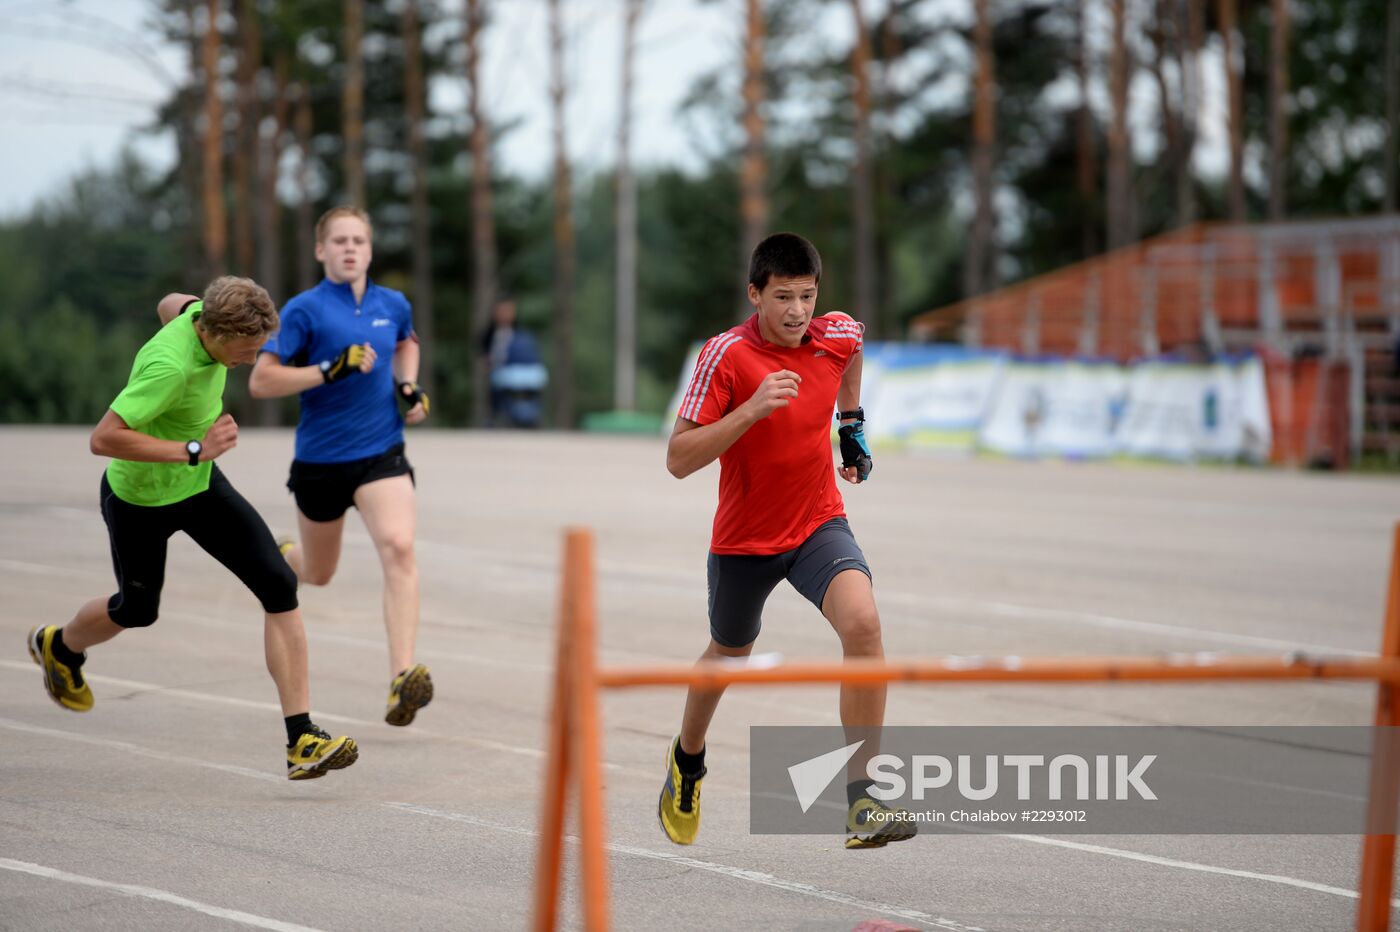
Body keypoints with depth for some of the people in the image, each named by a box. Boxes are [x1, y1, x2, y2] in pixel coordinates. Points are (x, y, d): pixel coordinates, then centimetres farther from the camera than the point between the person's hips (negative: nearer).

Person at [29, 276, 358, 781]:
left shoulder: (204, 311, -14)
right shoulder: (170, 367, -38)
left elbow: (171, 303, 12)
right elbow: (102, 439, -38)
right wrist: (193, 450, -38)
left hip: (199, 484, 7)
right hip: (139, 498, -6)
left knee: (279, 587, -11)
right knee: (137, 610, 19)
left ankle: (302, 739, -12)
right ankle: (58, 646, 57)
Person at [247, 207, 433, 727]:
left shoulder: (393, 305, 4)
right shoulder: (305, 310, -9)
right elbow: (260, 382, -14)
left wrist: (409, 386, 7)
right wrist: (330, 371, -24)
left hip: (381, 453, 2)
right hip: (320, 458, -1)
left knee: (398, 548, -24)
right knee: (318, 574, 17)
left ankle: (402, 682, -30)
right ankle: (281, 558, 57)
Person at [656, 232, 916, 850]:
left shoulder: (839, 336, -7)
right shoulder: (726, 356, -20)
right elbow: (678, 461, -24)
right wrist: (751, 410, -34)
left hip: (819, 526, 2)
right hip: (743, 539, -1)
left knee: (862, 622, -26)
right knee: (728, 655, 20)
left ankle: (863, 800, -25)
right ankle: (688, 759, 54)